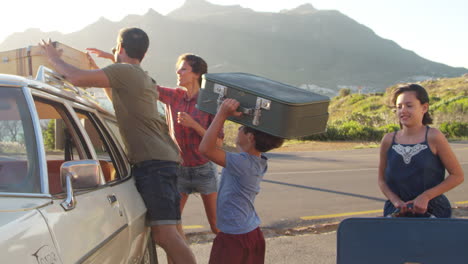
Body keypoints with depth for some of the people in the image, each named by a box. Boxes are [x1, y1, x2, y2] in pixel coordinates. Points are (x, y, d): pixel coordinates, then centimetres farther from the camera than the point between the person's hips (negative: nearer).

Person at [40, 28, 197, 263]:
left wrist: (54, 59, 4)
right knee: (164, 234, 12)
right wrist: (98, 70, 45)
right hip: (159, 159, 10)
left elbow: (79, 79, -15)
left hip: (153, 161, -10)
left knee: (165, 235, -16)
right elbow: (118, 98, 44)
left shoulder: (125, 71, -6)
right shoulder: (142, 77, 25)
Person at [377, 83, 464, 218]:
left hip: (431, 211, -2)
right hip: (396, 212, 3)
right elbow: (382, 180, 11)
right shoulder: (388, 140, 4)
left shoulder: (434, 137, -5)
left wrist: (426, 196, -11)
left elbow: (457, 176, -3)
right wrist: (396, 201, -7)